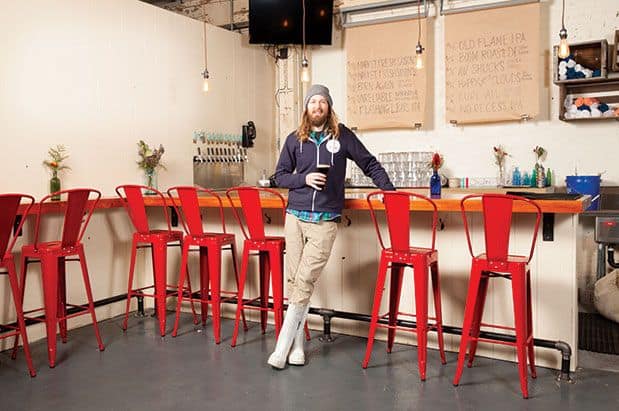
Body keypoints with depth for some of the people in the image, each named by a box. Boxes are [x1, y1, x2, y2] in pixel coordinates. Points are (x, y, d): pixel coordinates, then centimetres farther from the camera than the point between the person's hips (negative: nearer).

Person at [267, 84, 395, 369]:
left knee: (304, 281, -10)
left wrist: (389, 191, 2)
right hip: (295, 217, 3)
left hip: (325, 220, -2)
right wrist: (304, 179, -5)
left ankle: (282, 346, -2)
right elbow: (280, 176, 12)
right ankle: (297, 345, 12)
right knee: (293, 280, 1)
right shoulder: (295, 139, 11)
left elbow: (370, 164, 11)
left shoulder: (342, 136, 7)